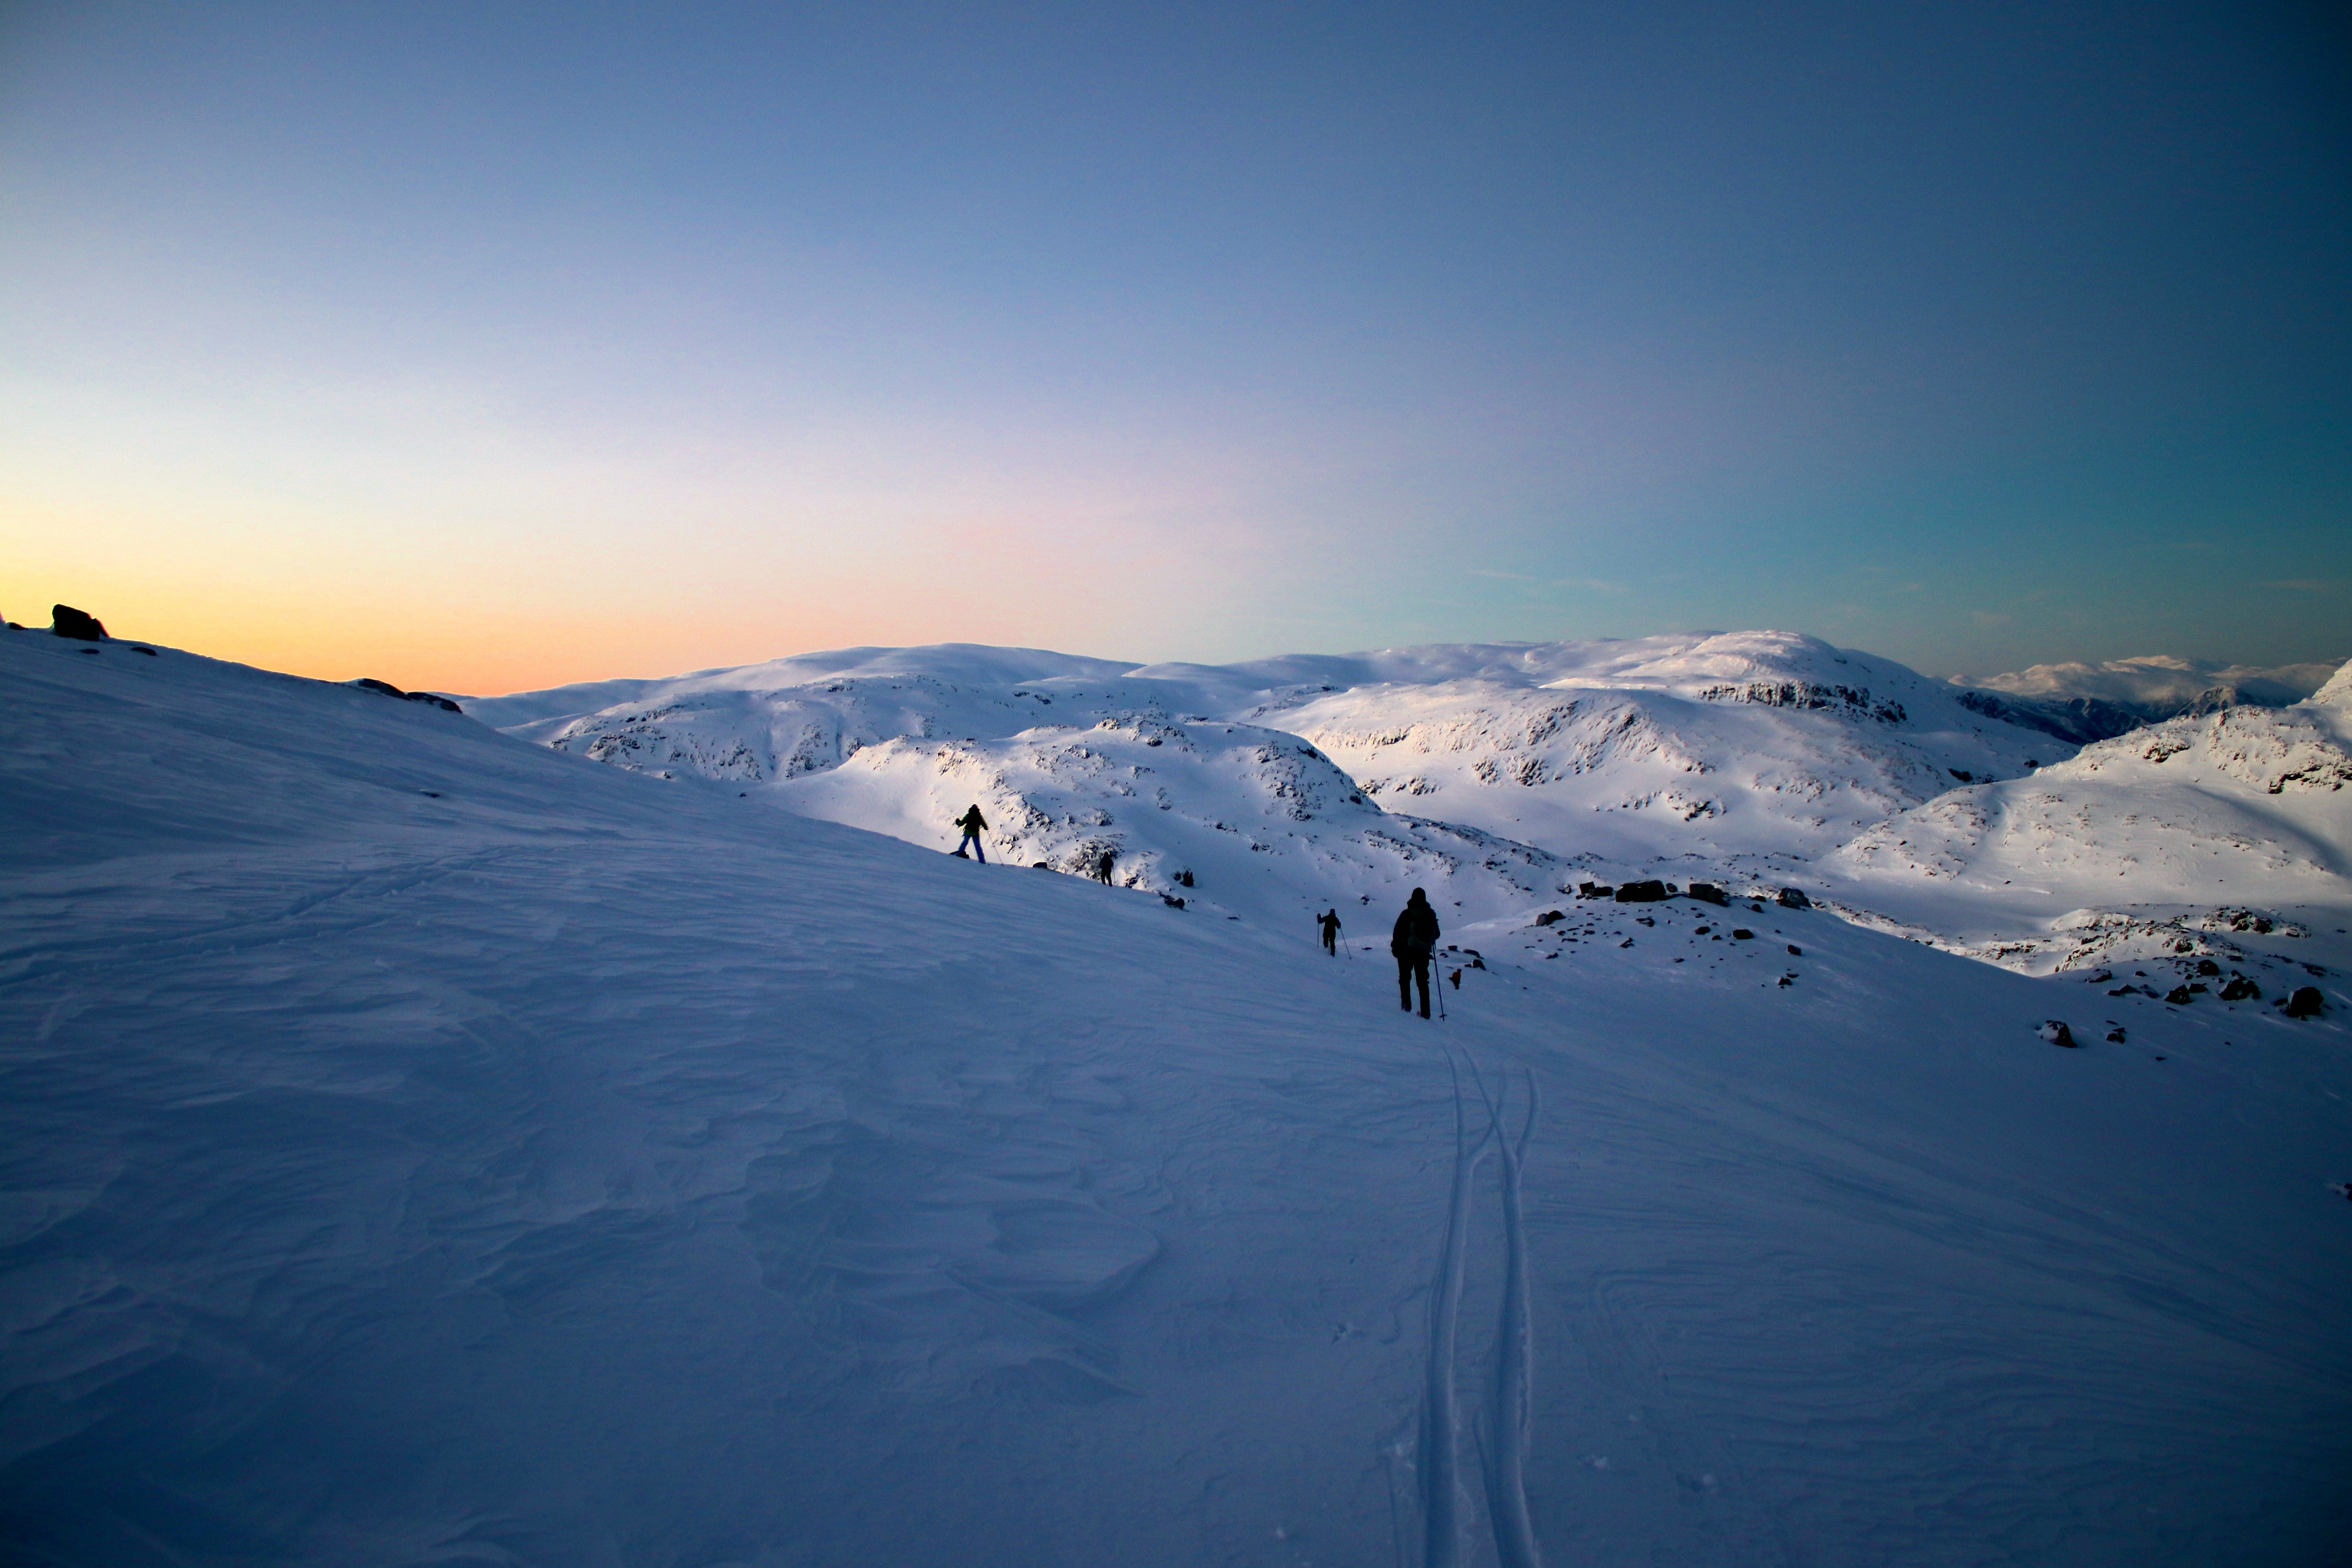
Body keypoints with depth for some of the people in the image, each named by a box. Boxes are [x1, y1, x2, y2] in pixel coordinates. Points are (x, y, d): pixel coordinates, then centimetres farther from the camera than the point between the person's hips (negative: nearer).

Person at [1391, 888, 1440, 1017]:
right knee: (1423, 981, 9)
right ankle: (1425, 1011, 4)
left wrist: (1395, 948, 1)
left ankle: (1406, 1004, -2)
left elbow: (1397, 933, -9)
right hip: (1424, 952, 3)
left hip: (1407, 950, -3)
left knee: (1405, 978, 11)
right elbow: (1437, 934, 13)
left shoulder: (1407, 914, -8)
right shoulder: (1431, 914, 3)